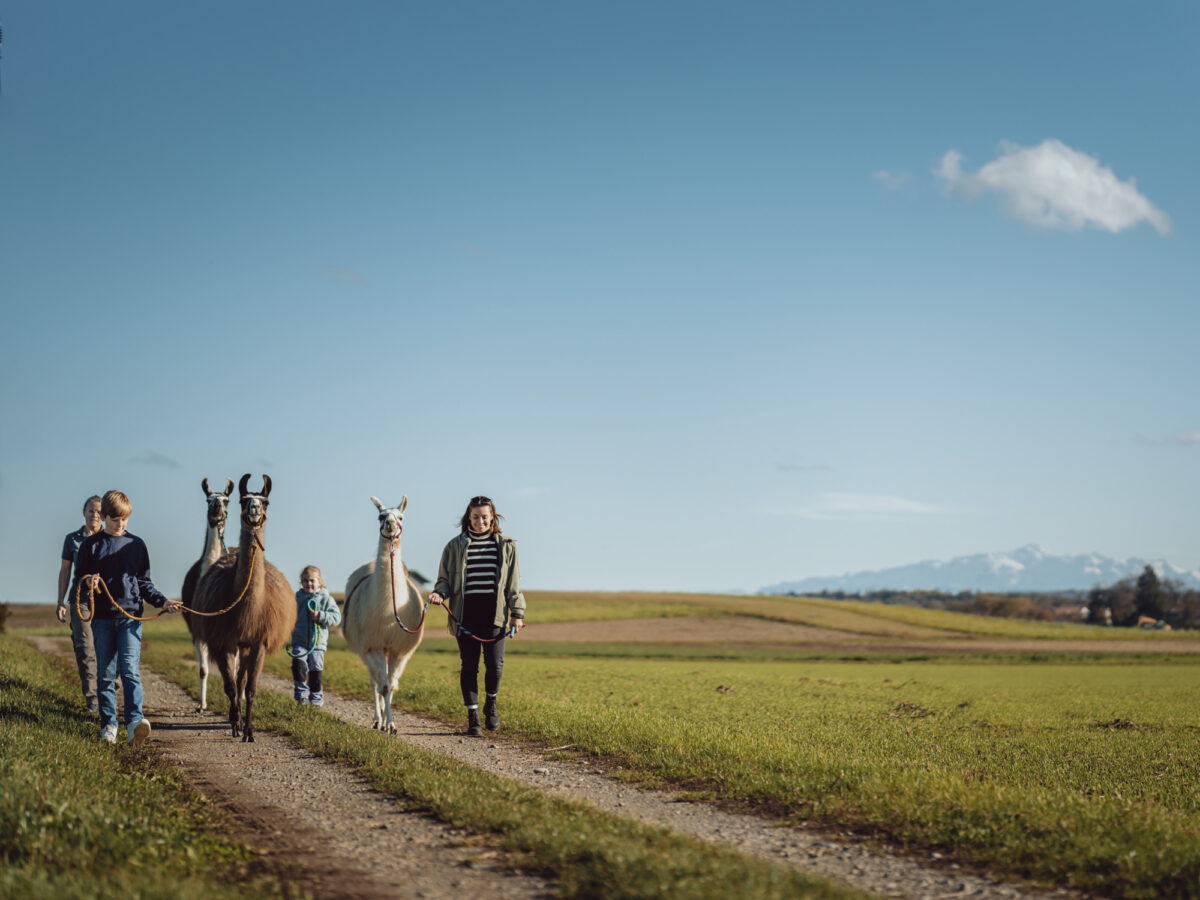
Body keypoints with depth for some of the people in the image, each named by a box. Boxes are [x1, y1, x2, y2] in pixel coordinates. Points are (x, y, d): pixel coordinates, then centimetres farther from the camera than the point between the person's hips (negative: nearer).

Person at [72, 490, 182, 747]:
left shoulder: (136, 545, 10)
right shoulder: (91, 545, 6)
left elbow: (144, 583, 16)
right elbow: (79, 582, 8)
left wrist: (162, 601, 2)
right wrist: (87, 583, -16)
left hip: (130, 616, -1)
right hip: (102, 619, 1)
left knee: (129, 669, -14)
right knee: (105, 674, 4)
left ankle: (135, 720, -24)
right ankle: (108, 725, 11)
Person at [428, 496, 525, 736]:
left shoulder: (506, 546, 11)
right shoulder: (455, 546, 10)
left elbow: (513, 582, 12)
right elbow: (445, 578, 13)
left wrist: (517, 613, 6)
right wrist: (440, 592, -9)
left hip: (494, 614, 0)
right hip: (465, 614, 0)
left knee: (495, 664, -8)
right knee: (469, 665, -1)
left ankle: (491, 703, 20)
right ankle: (472, 716, 7)